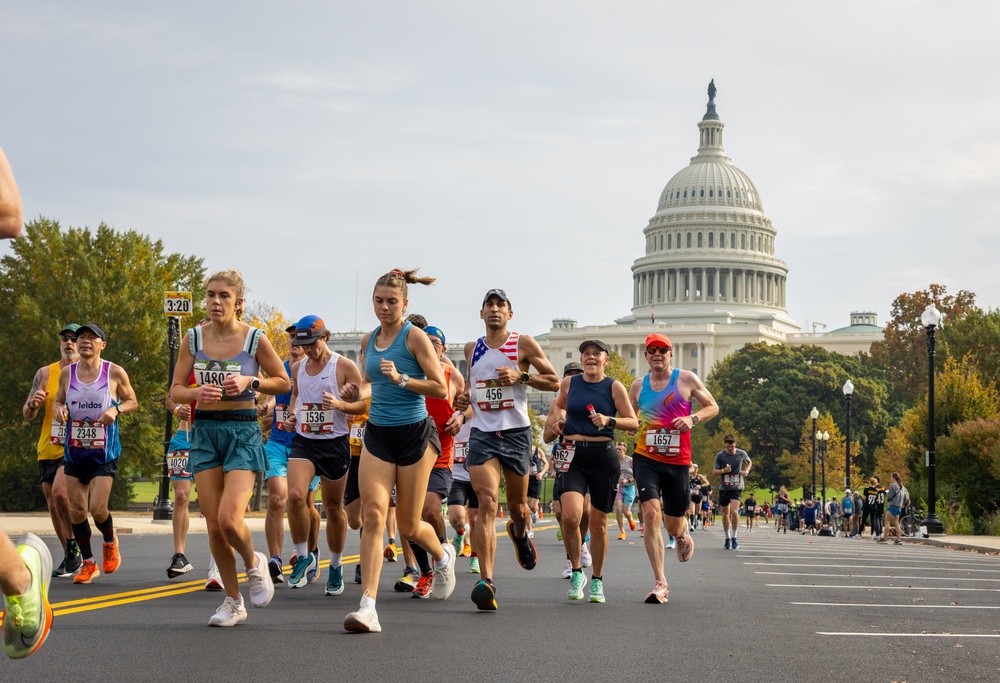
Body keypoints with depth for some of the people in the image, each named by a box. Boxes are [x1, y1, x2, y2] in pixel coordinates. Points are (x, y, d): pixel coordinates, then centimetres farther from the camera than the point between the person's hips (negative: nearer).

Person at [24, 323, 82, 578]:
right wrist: (33, 405, -12)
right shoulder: (45, 373, 8)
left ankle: (74, 545, -8)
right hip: (48, 448, 5)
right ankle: (70, 557, 22)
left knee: (59, 492, -25)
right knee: (53, 503, 8)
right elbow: (27, 415, 10)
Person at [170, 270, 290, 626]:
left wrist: (249, 381, -12)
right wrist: (198, 392, -16)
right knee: (213, 524, 2)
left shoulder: (255, 339, -5)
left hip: (243, 431, -3)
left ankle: (254, 563, 16)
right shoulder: (194, 338, 2)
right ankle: (233, 601, 17)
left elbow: (283, 383, 5)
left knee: (229, 518, -18)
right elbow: (175, 390, 5)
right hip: (205, 430, 3)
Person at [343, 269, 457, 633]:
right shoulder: (368, 340, 10)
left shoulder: (415, 336, -8)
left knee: (409, 526, 5)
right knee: (373, 514, -14)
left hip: (413, 434, -4)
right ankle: (368, 607, -19)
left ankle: (443, 556, 42)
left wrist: (401, 379, -23)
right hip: (377, 435, 4)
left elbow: (440, 388, -12)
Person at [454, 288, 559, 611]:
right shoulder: (472, 349, 12)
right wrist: (465, 397, 7)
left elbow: (554, 381, 2)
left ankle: (520, 533, 52)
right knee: (487, 502, -17)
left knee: (517, 506, 12)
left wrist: (521, 376, -13)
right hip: (482, 434, 1)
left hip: (516, 433, -1)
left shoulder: (523, 344, 1)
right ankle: (486, 582, -25)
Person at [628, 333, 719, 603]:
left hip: (677, 461, 0)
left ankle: (684, 536, 50)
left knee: (673, 526, 7)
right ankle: (660, 583, -15)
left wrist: (693, 418, -12)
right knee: (651, 513, -19)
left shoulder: (687, 379, 2)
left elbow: (713, 407, 7)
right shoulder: (638, 386, 8)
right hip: (646, 459, 1)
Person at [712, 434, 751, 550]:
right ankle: (727, 539, 20)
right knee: (725, 514, 8)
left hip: (737, 487, -2)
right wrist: (724, 470, -18)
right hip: (724, 488, 2)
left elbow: (749, 462, 19)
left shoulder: (741, 454, -1)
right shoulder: (720, 455, -4)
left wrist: (746, 471, 0)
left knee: (734, 511, -19)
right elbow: (714, 471, 1)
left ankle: (734, 538, -10)